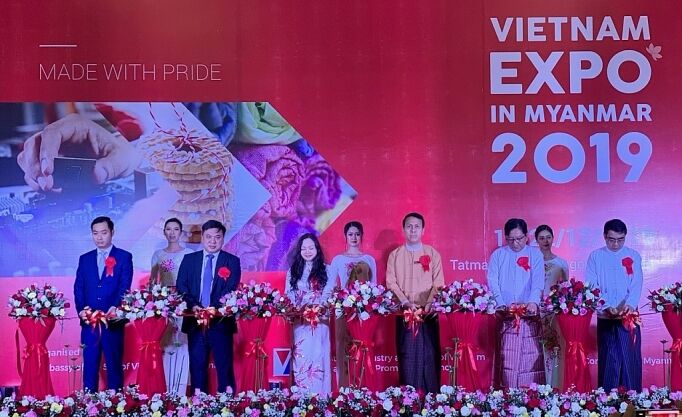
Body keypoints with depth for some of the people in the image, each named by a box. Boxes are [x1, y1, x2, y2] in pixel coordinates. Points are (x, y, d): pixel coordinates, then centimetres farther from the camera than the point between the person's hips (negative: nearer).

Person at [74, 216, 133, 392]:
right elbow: (78, 289, 8)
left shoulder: (124, 257, 4)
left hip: (113, 320, -3)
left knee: (114, 365, 3)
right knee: (89, 365, 4)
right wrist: (82, 310, -9)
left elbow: (124, 287, -6)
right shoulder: (85, 259, 15)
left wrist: (114, 308, -22)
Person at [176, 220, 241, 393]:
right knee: (197, 365, 5)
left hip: (221, 321, -2)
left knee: (224, 365, -1)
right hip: (195, 321, 2)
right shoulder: (189, 259, 12)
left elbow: (231, 290, -6)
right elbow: (181, 286, 3)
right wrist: (193, 306, -15)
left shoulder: (232, 261, 5)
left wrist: (213, 309, -20)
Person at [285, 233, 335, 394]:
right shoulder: (293, 271, 13)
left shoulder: (326, 270, 8)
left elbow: (328, 295, 1)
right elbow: (288, 295, 7)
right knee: (300, 357, -3)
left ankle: (319, 397, -4)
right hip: (299, 321, 2)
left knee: (317, 357, -6)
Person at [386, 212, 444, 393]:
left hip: (428, 313, 0)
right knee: (406, 356, -2)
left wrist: (429, 304, -14)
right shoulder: (395, 255, 9)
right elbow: (391, 283, 2)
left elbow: (438, 283, 2)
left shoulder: (433, 254, 8)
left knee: (429, 355, -3)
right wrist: (406, 302, -12)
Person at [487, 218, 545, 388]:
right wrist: (500, 304, -12)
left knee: (530, 358, -4)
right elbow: (493, 282, 4)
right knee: (506, 359, -4)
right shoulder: (498, 255, 12)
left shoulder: (535, 254, 8)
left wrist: (533, 301, -22)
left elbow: (538, 282, -4)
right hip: (504, 316, 1)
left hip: (529, 316, -1)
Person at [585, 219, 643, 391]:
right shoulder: (595, 257, 4)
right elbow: (591, 286, -3)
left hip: (629, 316, 0)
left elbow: (637, 285, -2)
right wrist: (607, 306, -18)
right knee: (608, 360, 1)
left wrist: (630, 304, -22)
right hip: (605, 317, 0)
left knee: (631, 359, -1)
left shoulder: (633, 256, 7)